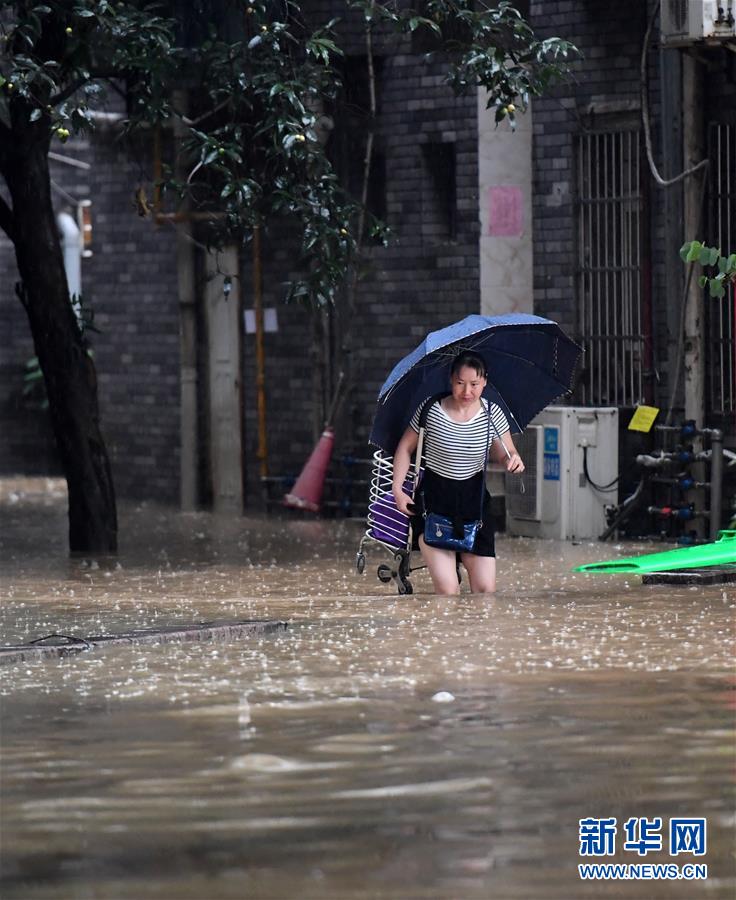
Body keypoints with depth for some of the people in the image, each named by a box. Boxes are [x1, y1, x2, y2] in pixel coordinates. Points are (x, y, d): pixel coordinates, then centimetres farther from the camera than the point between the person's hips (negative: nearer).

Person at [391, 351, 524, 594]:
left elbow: (504, 453, 7)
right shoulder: (431, 411, -11)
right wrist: (397, 490, -4)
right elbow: (406, 447, 3)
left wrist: (512, 459, -17)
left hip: (473, 501, 3)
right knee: (446, 588, -15)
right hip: (434, 501, -2)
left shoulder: (493, 414, -5)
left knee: (486, 588, -2)